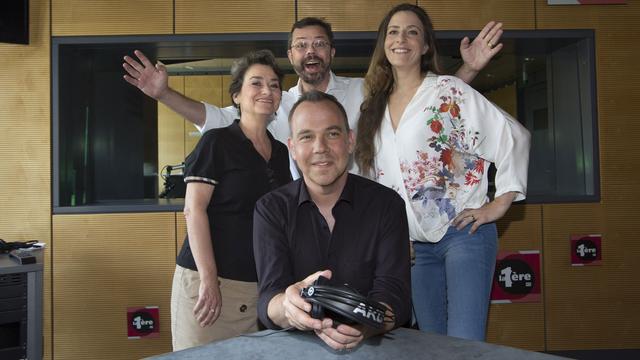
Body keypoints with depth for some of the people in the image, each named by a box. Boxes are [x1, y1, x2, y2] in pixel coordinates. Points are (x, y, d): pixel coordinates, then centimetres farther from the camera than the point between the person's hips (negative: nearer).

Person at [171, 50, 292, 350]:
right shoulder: (217, 142, -4)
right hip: (210, 282, -5)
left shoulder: (280, 152, 13)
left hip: (263, 286, 5)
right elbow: (194, 210, -10)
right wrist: (209, 279, -16)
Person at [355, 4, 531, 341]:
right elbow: (373, 174, 17)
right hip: (414, 243, 5)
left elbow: (513, 136, -5)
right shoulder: (375, 105, 10)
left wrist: (499, 204, -7)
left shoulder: (449, 91, -5)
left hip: (463, 232, -5)